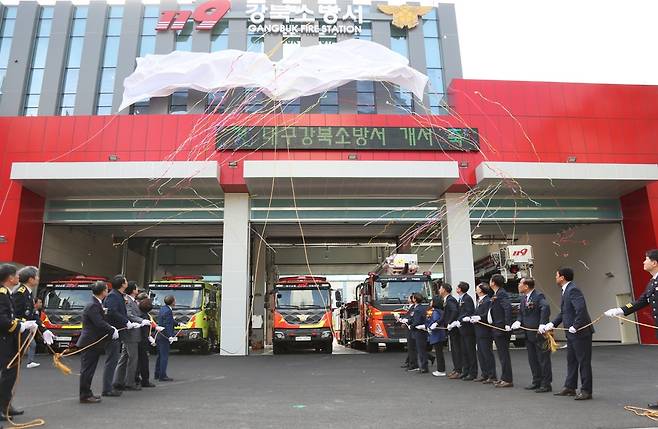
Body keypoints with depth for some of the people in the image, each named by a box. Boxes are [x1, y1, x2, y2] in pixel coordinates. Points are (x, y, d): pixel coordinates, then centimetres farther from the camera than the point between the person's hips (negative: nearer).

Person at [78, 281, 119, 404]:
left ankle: (87, 393, 27)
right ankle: (85, 396, 7)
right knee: (87, 370, -1)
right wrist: (113, 331, -13)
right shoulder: (93, 306, -20)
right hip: (89, 343, -10)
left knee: (88, 370, 17)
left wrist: (112, 328, 1)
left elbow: (102, 321, 15)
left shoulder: (97, 304, 11)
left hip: (93, 343, 10)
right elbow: (100, 323, -24)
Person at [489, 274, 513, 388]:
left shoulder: (501, 294, -15)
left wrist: (507, 324, -29)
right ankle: (504, 378, 23)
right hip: (496, 328, 10)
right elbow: (493, 312, 19)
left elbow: (508, 307, -28)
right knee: (502, 355, 15)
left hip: (501, 329, -10)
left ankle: (507, 380, 2)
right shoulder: (496, 294, 15)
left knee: (504, 355, -4)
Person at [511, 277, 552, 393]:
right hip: (529, 334, 9)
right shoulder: (523, 298, 13)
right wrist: (518, 321, -3)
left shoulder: (539, 296, -15)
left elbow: (545, 307, -31)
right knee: (532, 359, 15)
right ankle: (536, 382, 27)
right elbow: (521, 313, 17)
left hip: (539, 333, -9)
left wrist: (542, 324, -33)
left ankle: (546, 384, 10)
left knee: (543, 359, 1)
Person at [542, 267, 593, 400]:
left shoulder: (573, 290, -19)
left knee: (584, 361, 0)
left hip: (580, 332, -11)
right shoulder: (566, 290, 13)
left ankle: (586, 391, 9)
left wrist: (575, 327, -23)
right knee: (571, 360, 16)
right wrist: (552, 324, 8)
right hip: (572, 334, 11)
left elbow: (581, 309, -30)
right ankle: (570, 387, 26)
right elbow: (563, 312, 17)